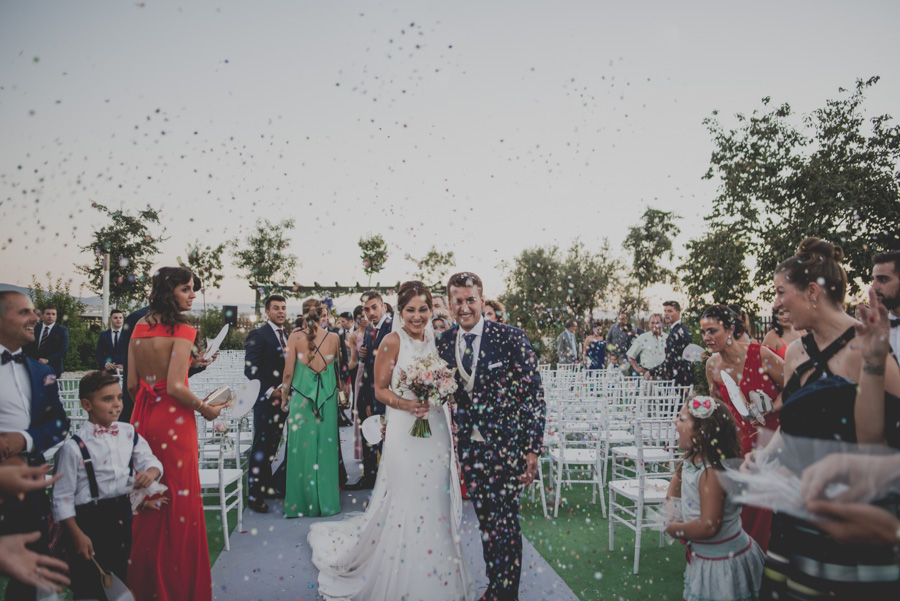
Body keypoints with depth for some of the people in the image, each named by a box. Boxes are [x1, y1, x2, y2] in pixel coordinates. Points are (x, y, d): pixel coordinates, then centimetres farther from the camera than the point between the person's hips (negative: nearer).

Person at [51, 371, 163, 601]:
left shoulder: (128, 433, 0)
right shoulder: (74, 446, -14)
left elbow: (150, 460, 7)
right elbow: (62, 497, -11)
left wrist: (150, 472, -17)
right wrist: (77, 535, -11)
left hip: (124, 515, 5)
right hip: (89, 520, -4)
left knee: (121, 579, 18)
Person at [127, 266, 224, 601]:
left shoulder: (139, 328, 7)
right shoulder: (181, 330, -14)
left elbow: (132, 384, 8)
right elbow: (176, 387, -20)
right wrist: (205, 409, -6)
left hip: (143, 419, 7)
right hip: (174, 421, -7)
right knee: (179, 502, 4)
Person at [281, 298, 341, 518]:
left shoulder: (295, 337, -6)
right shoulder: (333, 338, -2)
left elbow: (288, 372, -4)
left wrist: (284, 397, 8)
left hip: (301, 397, -1)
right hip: (327, 398, 1)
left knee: (302, 448, 7)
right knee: (325, 447, 10)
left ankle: (302, 502, 15)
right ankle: (326, 500, 19)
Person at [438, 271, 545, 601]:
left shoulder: (510, 338, -9)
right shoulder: (444, 344, 4)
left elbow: (533, 394, -9)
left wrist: (533, 449, -13)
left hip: (506, 446, -4)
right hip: (469, 447, 4)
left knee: (505, 524, 2)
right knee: (486, 524, 14)